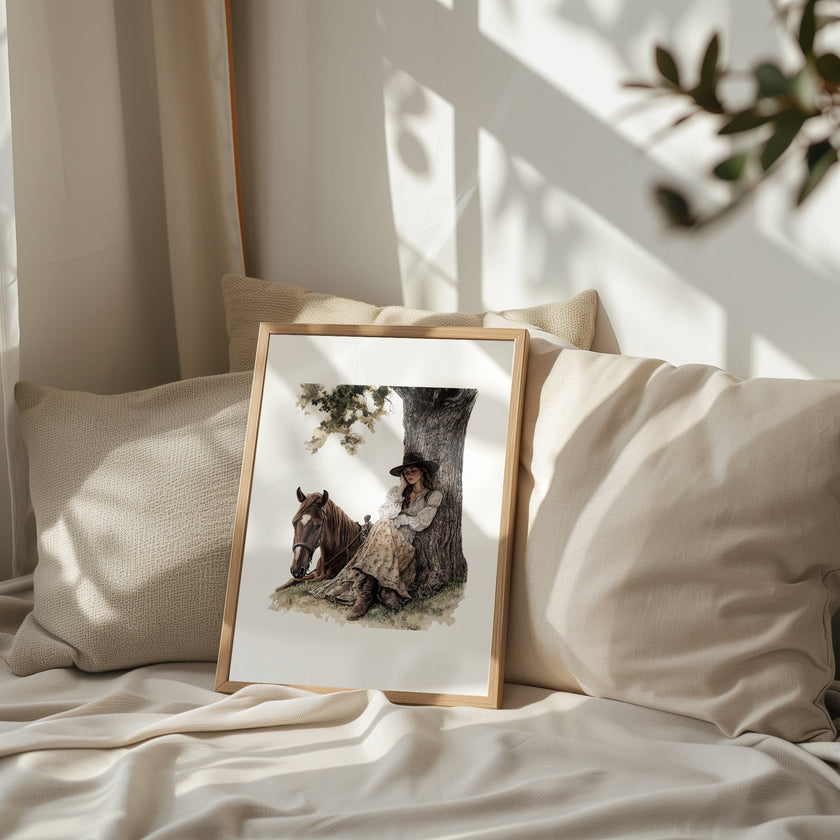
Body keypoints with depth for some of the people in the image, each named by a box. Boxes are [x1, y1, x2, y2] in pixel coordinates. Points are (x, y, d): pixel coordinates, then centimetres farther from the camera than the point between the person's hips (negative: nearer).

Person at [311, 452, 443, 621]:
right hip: (386, 537, 3)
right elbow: (384, 514, 3)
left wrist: (398, 518, 3)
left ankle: (365, 592, -41)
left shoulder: (434, 495, 9)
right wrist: (401, 491, 0)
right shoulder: (395, 491, 19)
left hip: (407, 545, -3)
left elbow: (421, 523, -2)